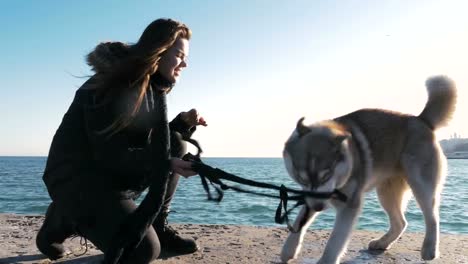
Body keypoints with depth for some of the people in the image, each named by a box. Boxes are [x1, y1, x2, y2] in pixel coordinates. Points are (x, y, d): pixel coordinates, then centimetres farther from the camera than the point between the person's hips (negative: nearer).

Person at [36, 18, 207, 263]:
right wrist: (167, 164, -26)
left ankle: (158, 226, 2)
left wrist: (184, 122, -5)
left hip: (114, 174, 9)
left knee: (175, 145, -5)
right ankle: (61, 222, 1)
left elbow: (151, 142, 11)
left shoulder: (152, 88, 7)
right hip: (76, 177, -9)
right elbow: (111, 155, -24)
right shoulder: (115, 85, -21)